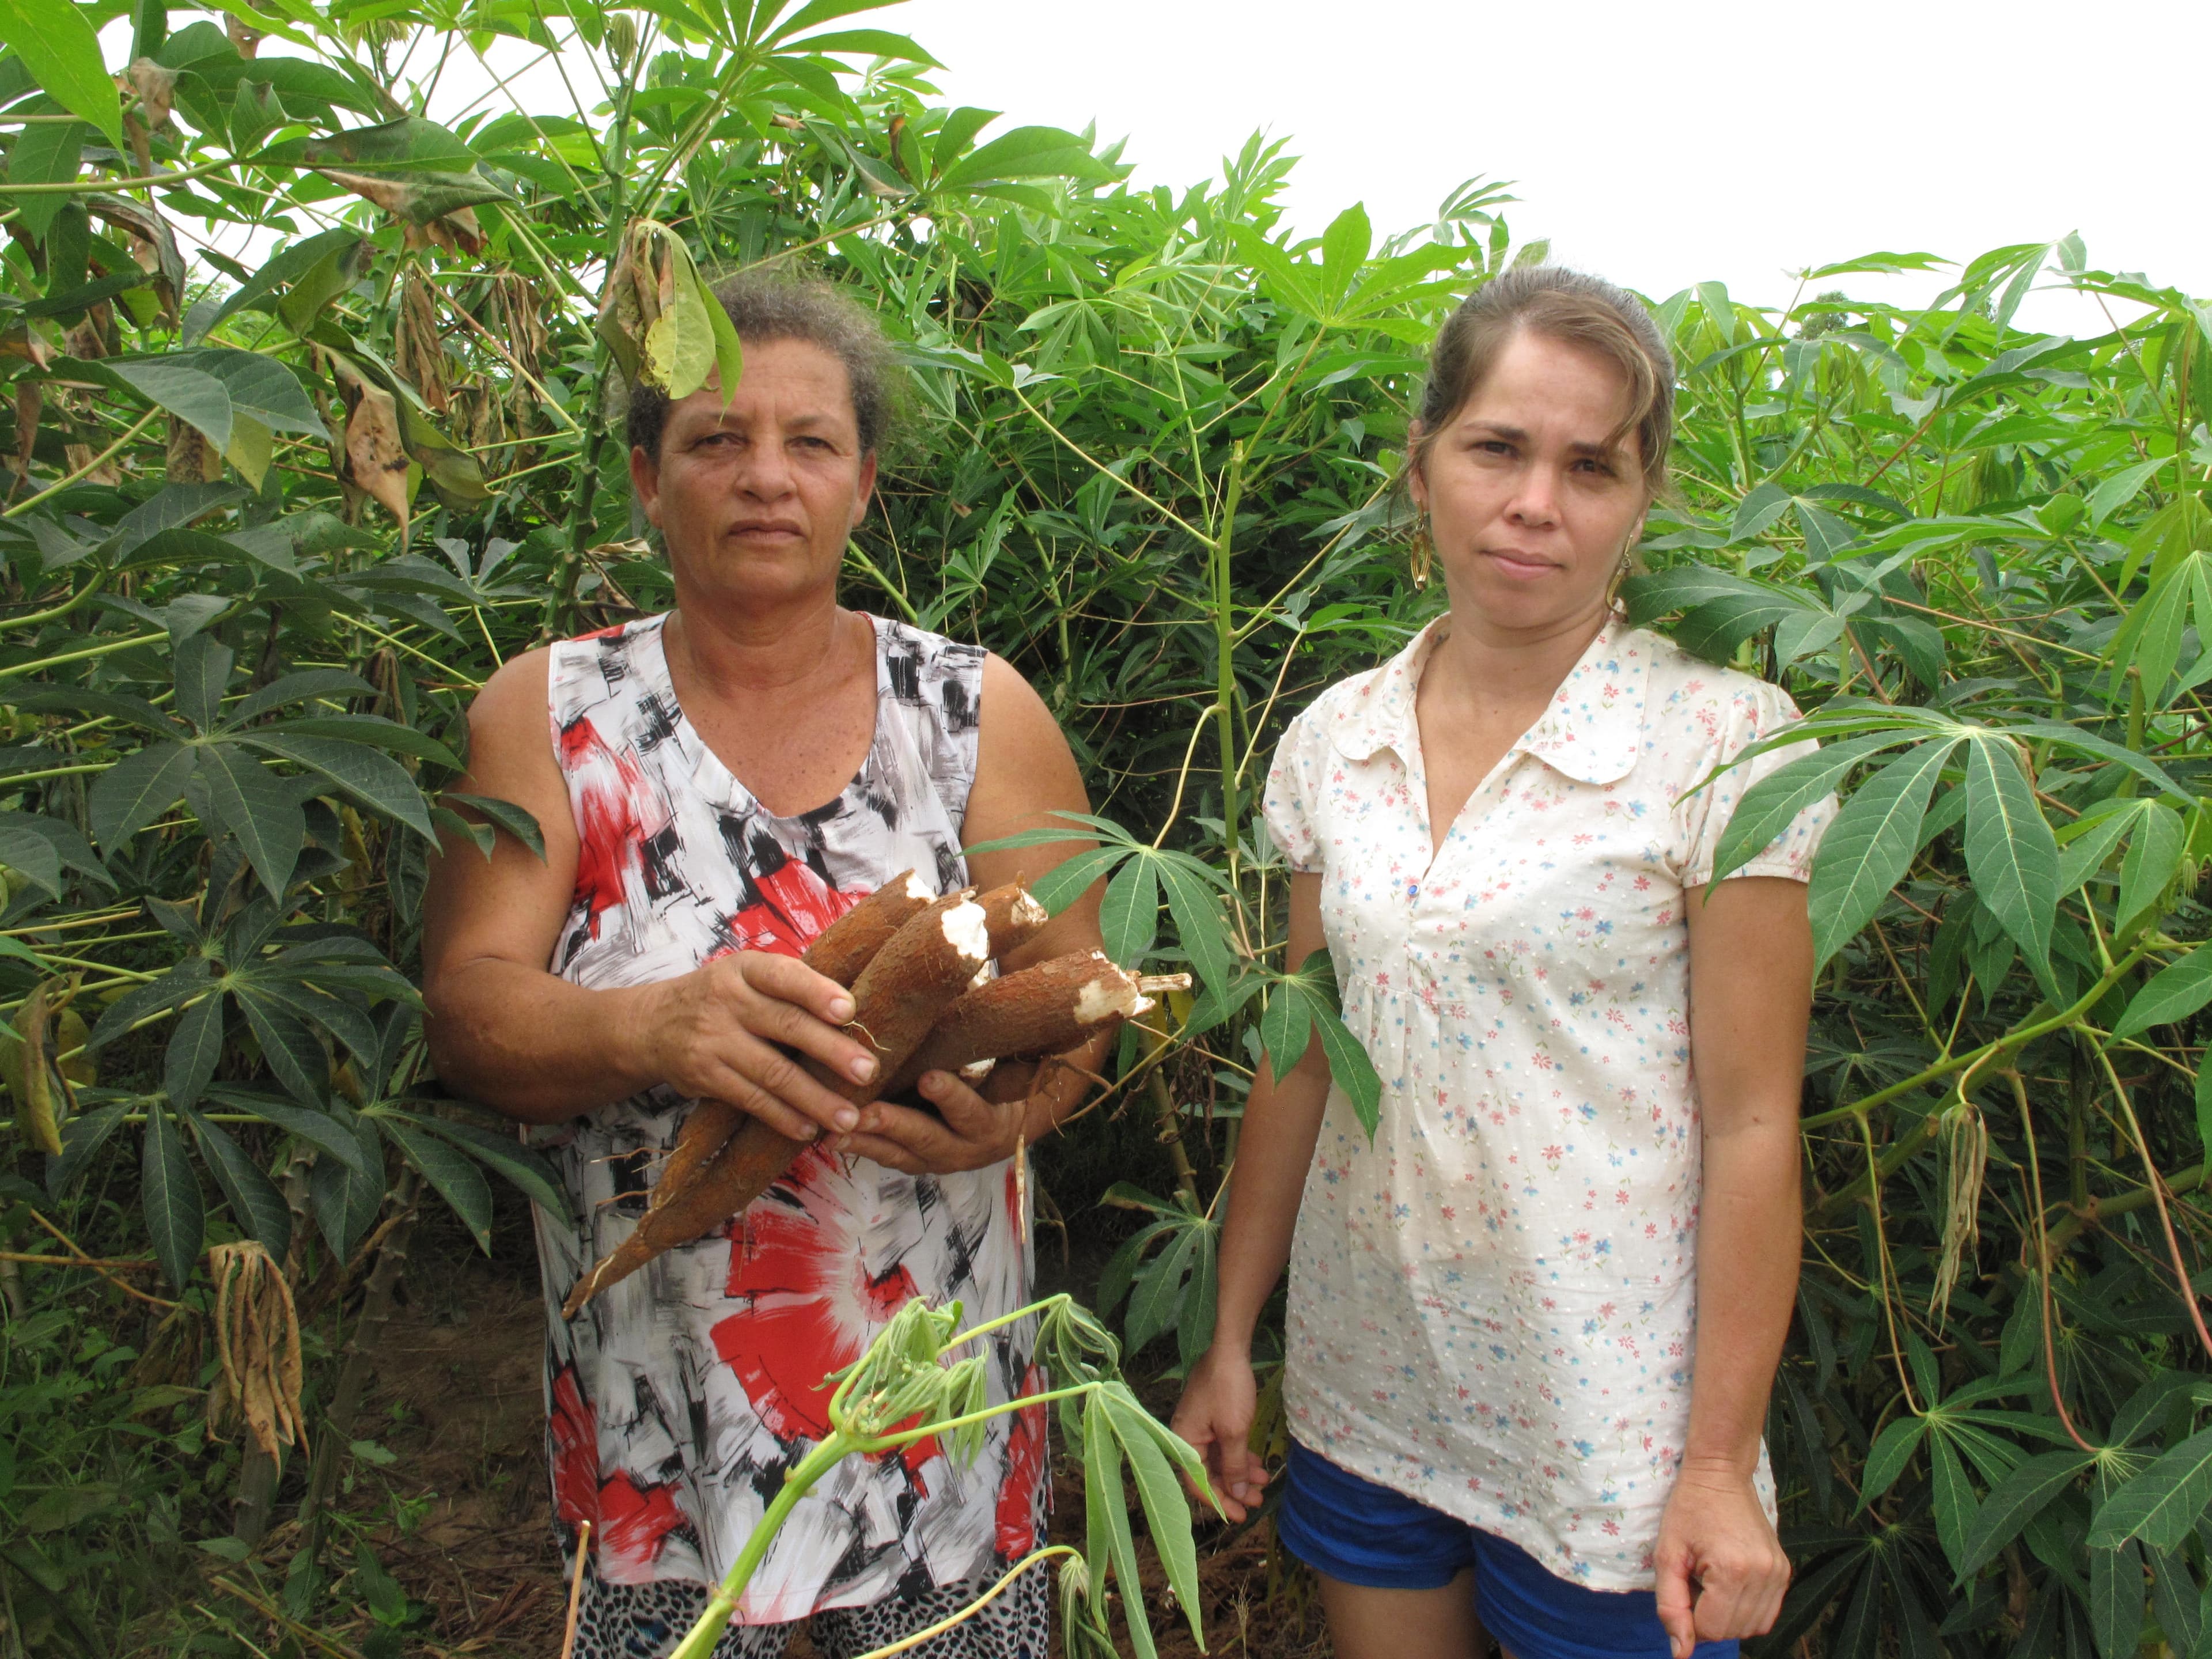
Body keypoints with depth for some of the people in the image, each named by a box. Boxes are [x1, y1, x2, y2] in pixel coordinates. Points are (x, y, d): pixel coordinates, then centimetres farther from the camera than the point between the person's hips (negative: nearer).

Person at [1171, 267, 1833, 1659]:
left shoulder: (1724, 742, -12)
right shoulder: (1336, 739, 0)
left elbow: (1751, 1123, -11)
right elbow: (1299, 1059, 5)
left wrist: (1721, 1466, -11)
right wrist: (1231, 1341, 7)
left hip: (1606, 1435, -4)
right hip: (1363, 1395, 4)